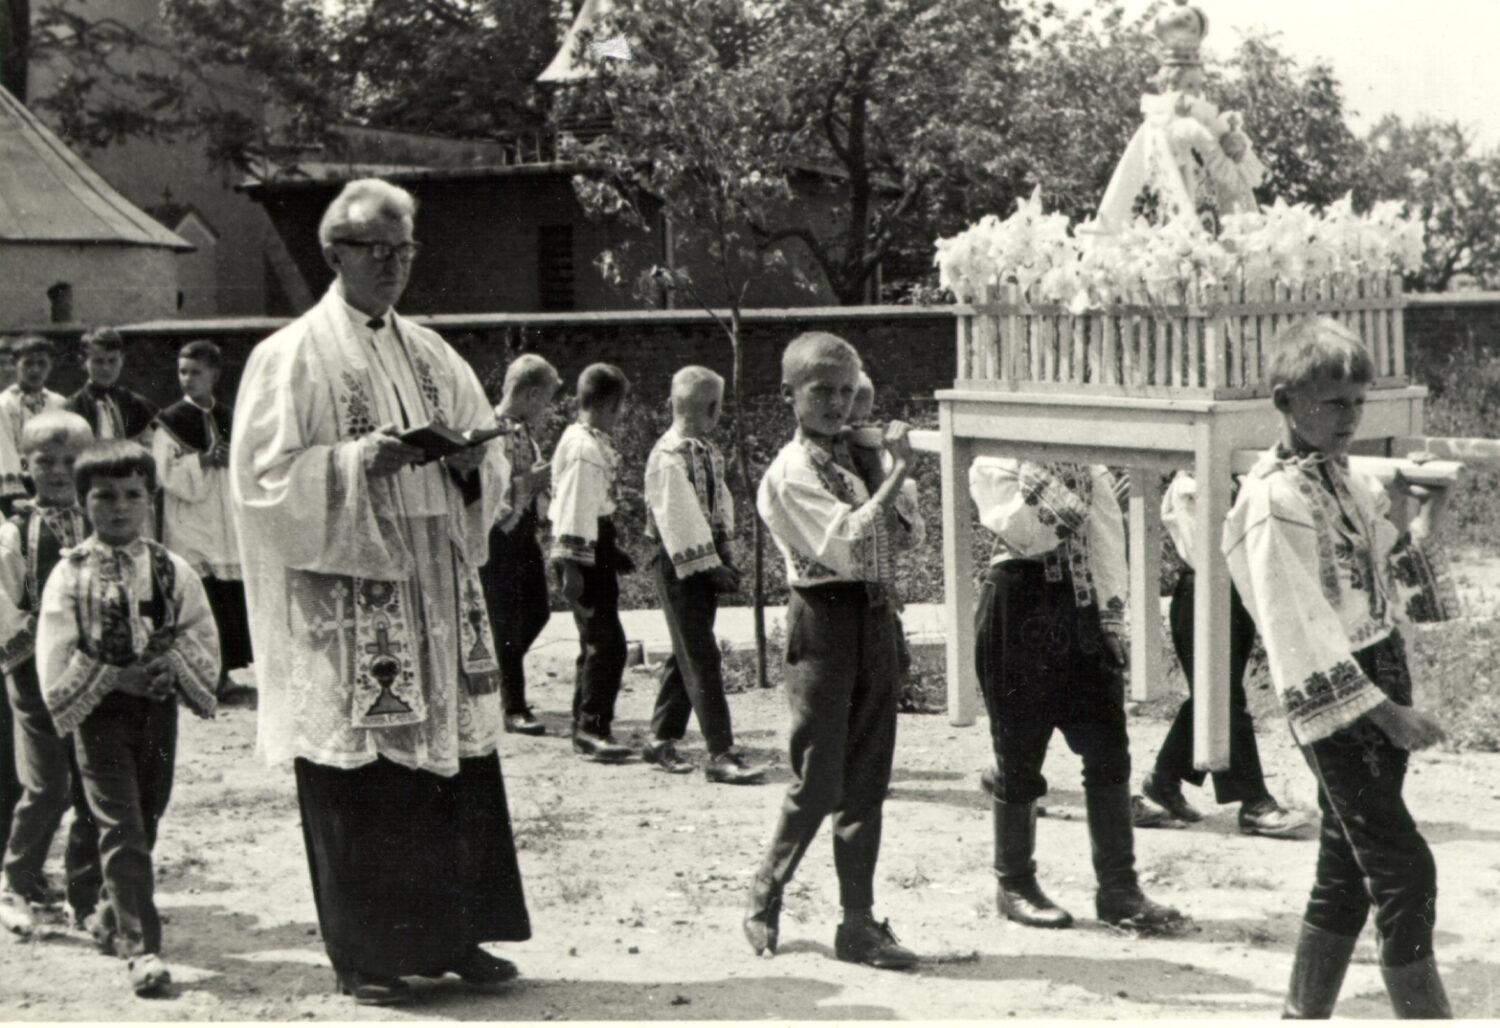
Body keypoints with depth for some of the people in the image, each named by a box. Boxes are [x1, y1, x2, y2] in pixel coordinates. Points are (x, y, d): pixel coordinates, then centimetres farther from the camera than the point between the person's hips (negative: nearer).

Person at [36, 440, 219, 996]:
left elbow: (203, 639, 4)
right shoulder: (70, 575, -6)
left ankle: (113, 916, 37)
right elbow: (55, 660, -8)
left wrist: (172, 665, -14)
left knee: (145, 821, 14)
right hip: (100, 714, -4)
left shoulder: (171, 570, 2)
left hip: (158, 708, 4)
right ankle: (142, 948, -9)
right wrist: (115, 676, -17)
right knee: (122, 827, -8)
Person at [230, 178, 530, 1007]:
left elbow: (488, 462, 17)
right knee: (360, 778, -2)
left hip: (438, 591, 6)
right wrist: (362, 460, -21)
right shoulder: (292, 357, -4)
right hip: (346, 602, -6)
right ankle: (362, 954, 9)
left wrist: (469, 462, -6)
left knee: (454, 760, 7)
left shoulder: (432, 356, 14)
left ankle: (452, 935, 19)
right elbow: (264, 476, -10)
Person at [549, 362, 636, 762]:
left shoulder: (589, 442, 14)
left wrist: (612, 551, 25)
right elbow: (573, 510, -21)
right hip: (584, 553, -11)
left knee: (596, 641, 16)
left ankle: (585, 729, 23)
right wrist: (572, 568, -24)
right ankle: (593, 728, -8)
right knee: (606, 641, -10)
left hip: (594, 548, 11)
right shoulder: (586, 448, -17)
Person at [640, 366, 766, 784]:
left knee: (686, 654, 16)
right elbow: (679, 519, -20)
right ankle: (721, 754, -6)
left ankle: (662, 739, 28)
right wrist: (709, 565, -19)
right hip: (681, 564, -9)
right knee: (702, 659, -7)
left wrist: (724, 554, 5)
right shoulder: (669, 456, -18)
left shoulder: (708, 450, 10)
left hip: (705, 558, 9)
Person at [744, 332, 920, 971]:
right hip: (825, 622, -7)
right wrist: (898, 471, -20)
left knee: (866, 783, 7)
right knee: (817, 783, -3)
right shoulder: (789, 474, -9)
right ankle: (765, 895, 20)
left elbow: (894, 540, 19)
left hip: (874, 620, 7)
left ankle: (859, 923, 13)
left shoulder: (852, 468, 16)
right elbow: (846, 543, -22)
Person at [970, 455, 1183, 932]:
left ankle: (1118, 888, 7)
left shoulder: (1090, 463, 13)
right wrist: (1041, 476, -19)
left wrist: (1113, 614, 0)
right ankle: (1014, 884, 17)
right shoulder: (994, 463, -1)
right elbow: (1020, 532, -16)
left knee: (1109, 751, 0)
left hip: (1083, 610, 4)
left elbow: (1108, 534, 8)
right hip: (1020, 610, -4)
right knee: (1020, 755, 3)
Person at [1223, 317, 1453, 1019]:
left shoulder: (1345, 476, 12)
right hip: (1334, 698, -9)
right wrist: (1386, 713, -21)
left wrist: (1419, 527, 2)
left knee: (1347, 869, 14)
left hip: (1379, 684, 9)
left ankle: (1304, 1015, 23)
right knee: (1403, 869, -10)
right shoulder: (1275, 497, -15)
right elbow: (1300, 627, -19)